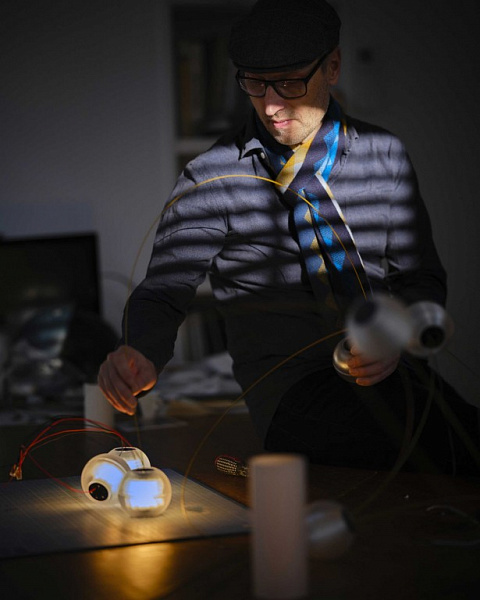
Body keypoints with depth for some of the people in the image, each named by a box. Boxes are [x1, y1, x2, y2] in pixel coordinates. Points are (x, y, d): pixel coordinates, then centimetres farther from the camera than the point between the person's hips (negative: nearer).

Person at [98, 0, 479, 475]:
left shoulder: (384, 155, 13)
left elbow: (423, 277, 16)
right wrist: (140, 356, -24)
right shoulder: (213, 179, 3)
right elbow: (163, 292, 0)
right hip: (290, 387, -4)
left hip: (393, 375, 5)